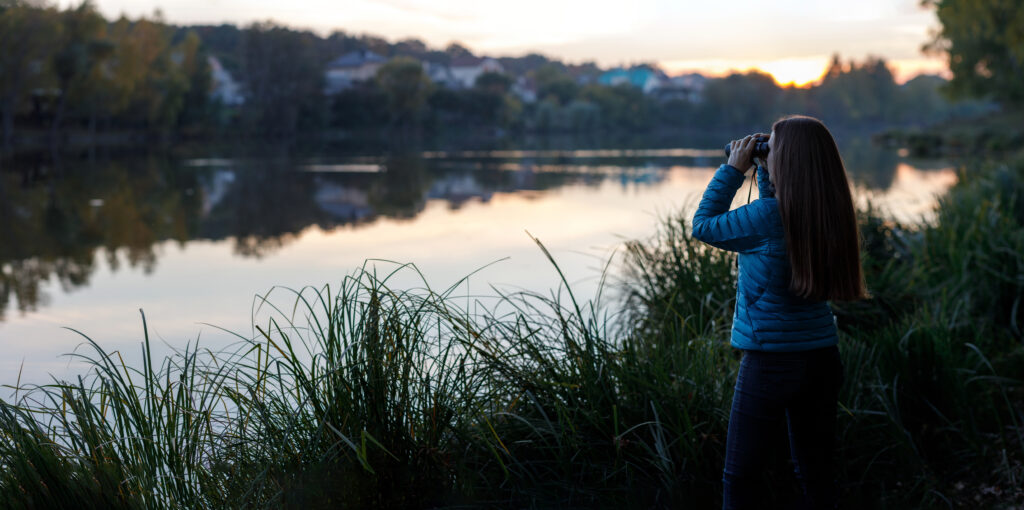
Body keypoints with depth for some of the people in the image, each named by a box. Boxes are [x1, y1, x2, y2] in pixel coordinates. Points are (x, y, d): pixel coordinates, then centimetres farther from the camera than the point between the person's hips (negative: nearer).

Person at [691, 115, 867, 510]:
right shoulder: (830, 215, 2)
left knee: (740, 477, 5)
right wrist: (762, 172, 14)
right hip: (822, 358, 7)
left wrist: (733, 170, 2)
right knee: (815, 473, 16)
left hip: (772, 362, -7)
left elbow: (704, 226, -4)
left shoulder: (768, 215, -19)